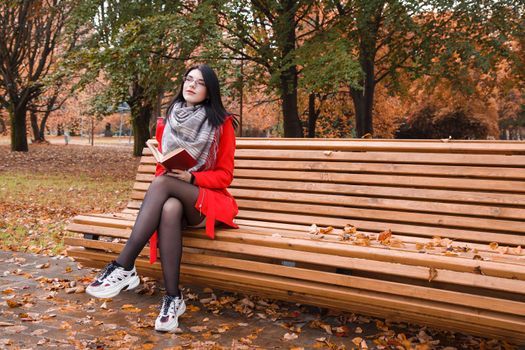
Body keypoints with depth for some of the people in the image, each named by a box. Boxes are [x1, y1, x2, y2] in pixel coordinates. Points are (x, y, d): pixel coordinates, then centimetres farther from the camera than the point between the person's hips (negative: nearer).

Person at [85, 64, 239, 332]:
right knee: (169, 209, -38)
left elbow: (224, 176, -1)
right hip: (172, 197, 3)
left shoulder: (222, 123, -1)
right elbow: (161, 168, 14)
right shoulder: (166, 122, 9)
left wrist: (191, 177, -19)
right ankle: (173, 298, -37)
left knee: (162, 183, -34)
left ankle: (123, 268, -39)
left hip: (207, 200, -2)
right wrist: (166, 175, -10)